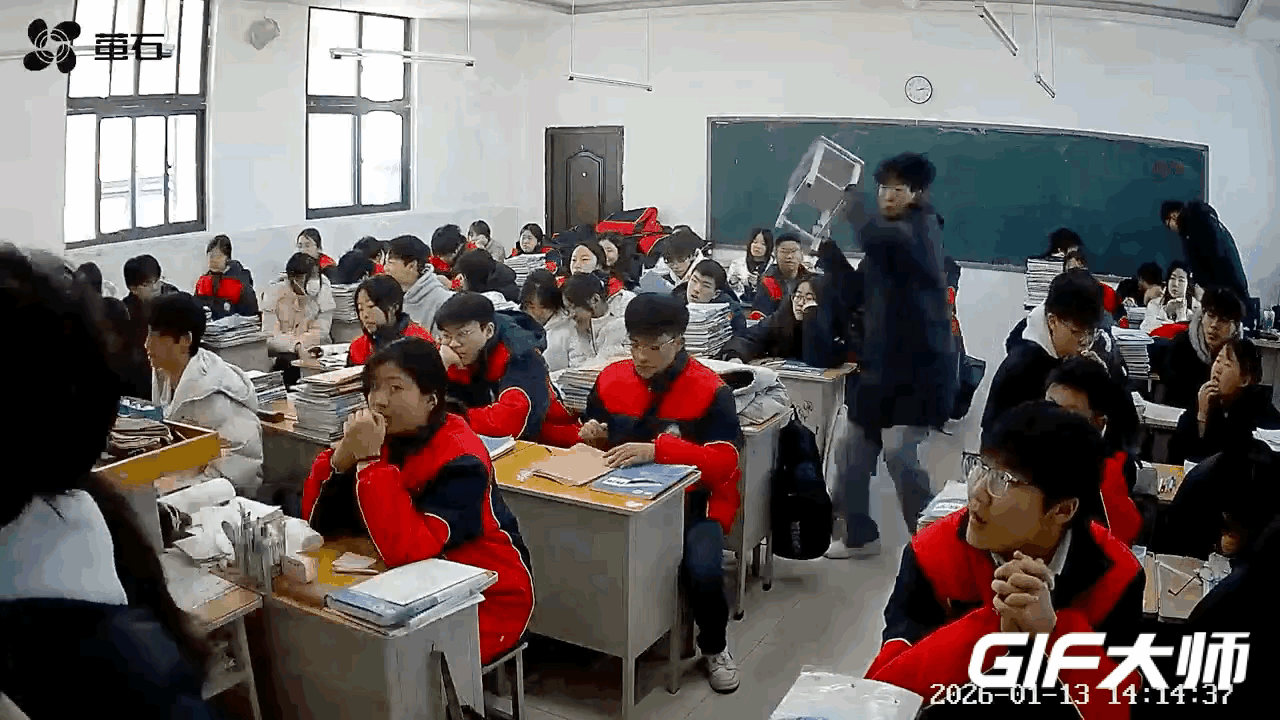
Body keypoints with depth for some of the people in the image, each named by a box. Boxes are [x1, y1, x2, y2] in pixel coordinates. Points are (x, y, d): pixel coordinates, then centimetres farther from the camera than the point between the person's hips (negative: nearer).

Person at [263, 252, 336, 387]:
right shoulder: (274, 293, -8)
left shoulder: (323, 289, -4)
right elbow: (270, 338, -15)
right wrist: (297, 347, -32)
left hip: (315, 350, 2)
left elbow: (321, 332, -6)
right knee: (289, 361, -33)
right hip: (283, 353, -1)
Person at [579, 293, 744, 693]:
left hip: (693, 503, -4)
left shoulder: (710, 390, -11)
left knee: (703, 571, -29)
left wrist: (657, 449, -33)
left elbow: (725, 462, -21)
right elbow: (597, 444, 16)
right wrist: (592, 436, -10)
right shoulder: (611, 378, 2)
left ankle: (714, 648, 5)